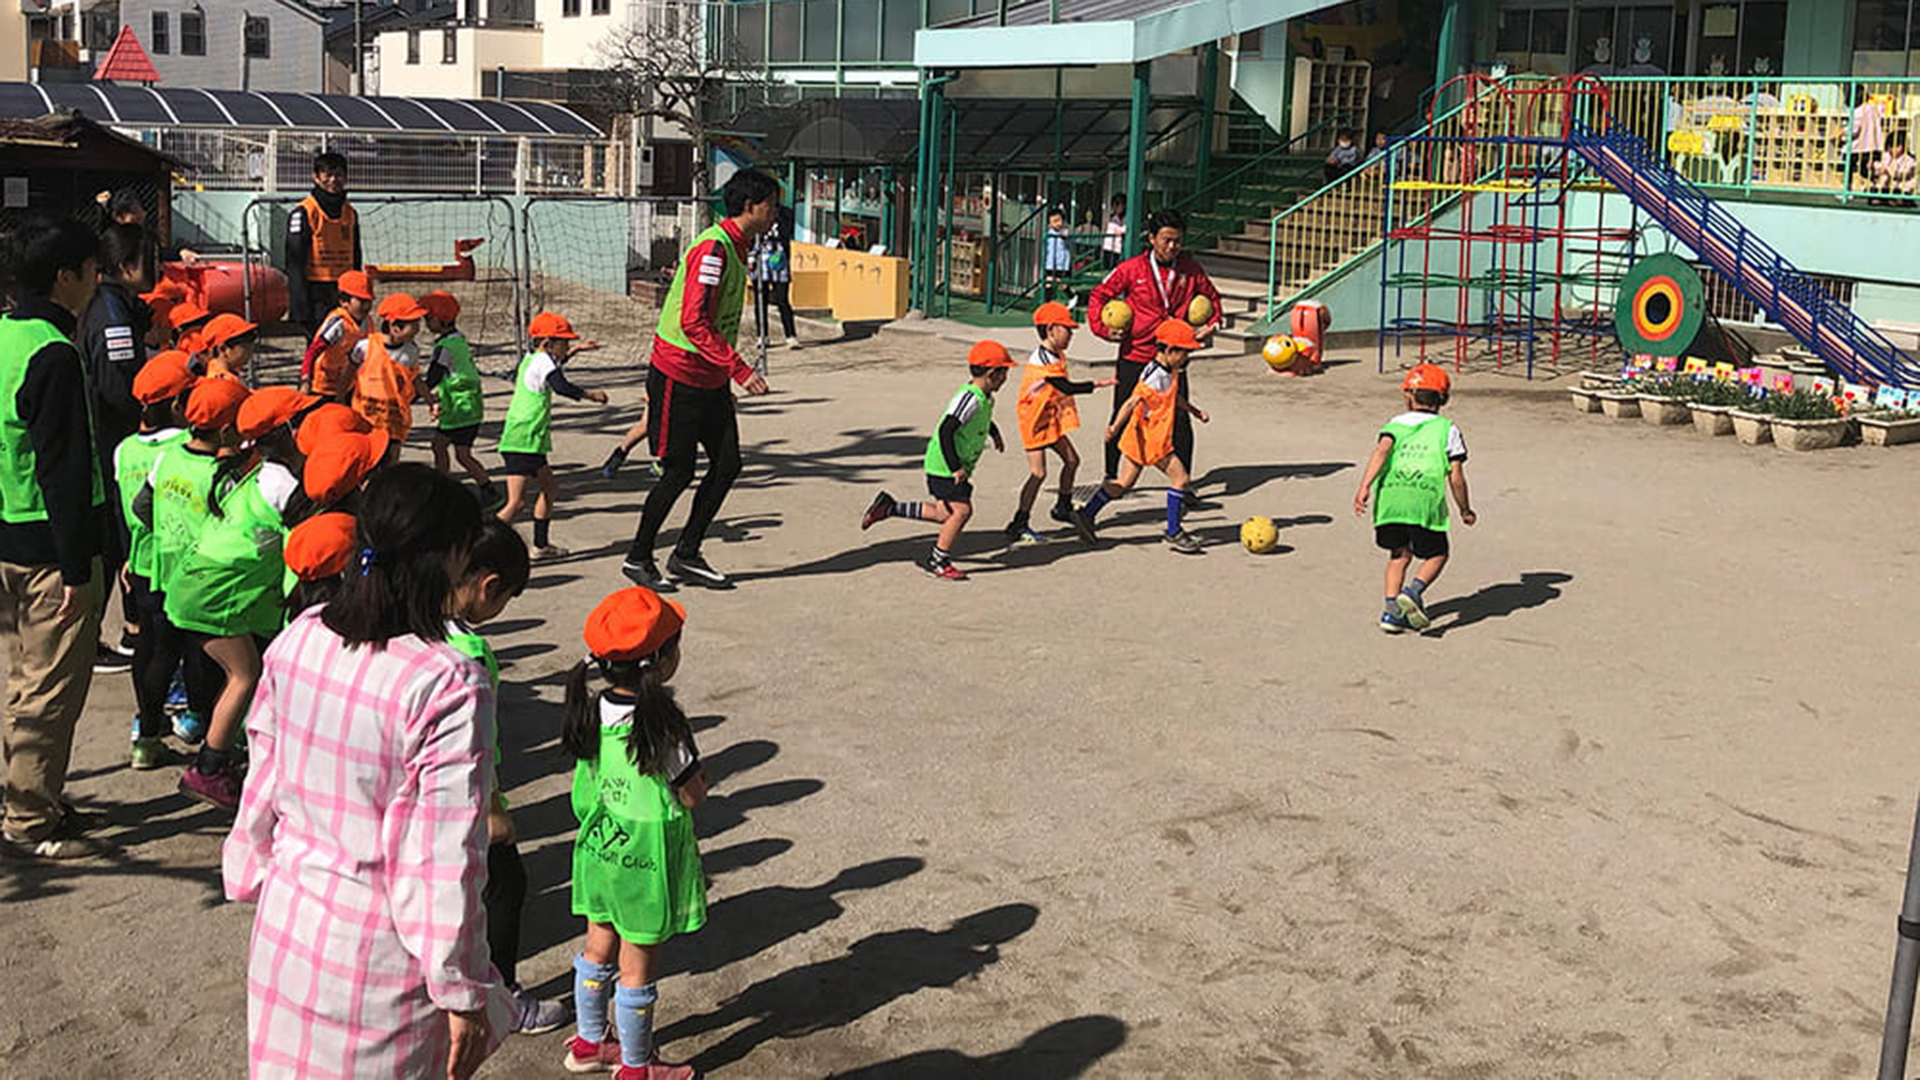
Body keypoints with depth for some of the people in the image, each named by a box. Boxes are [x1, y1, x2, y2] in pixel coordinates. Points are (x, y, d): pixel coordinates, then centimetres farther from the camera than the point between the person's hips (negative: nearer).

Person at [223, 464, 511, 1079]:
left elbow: (263, 781, 5)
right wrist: (462, 994, -11)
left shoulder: (297, 640, -7)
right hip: (378, 950, -6)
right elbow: (446, 857, -21)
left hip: (287, 919, 6)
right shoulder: (449, 687, -25)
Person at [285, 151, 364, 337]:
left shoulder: (350, 213, 14)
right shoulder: (303, 213, -5)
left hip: (345, 294, 6)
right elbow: (295, 264, -8)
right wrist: (300, 310, -15)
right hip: (316, 292, -6)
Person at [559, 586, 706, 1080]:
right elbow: (694, 794, -17)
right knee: (638, 964, 9)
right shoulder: (663, 725, -27)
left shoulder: (594, 711, -6)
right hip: (647, 859, -7)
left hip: (600, 850, 7)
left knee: (599, 947, 23)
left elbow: (585, 788, 5)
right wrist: (692, 767, -4)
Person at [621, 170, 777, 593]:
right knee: (679, 472, -2)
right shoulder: (713, 248, -20)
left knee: (728, 464, 5)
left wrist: (729, 374, 19)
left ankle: (687, 555, 16)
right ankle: (638, 558, 15)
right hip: (680, 377, -9)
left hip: (711, 380, 9)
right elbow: (693, 322, -27)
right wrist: (740, 370, -29)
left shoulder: (736, 247, 11)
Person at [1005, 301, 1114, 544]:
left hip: (1051, 418, 10)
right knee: (1038, 472, -11)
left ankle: (1063, 508, 33)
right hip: (1035, 420, -10)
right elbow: (1066, 388, -27)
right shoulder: (1043, 359, -24)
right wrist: (1097, 384, -26)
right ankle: (1020, 523, -4)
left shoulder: (1057, 355, 6)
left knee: (1071, 460, 15)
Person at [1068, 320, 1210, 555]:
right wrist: (1115, 428, -32)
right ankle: (1173, 533, 2)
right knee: (1180, 477, -6)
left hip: (1153, 437, 10)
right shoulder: (1154, 377, -21)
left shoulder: (1170, 373, 9)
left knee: (1125, 482, 14)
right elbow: (1132, 403, -26)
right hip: (1150, 438, -10)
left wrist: (1194, 411, 36)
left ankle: (1086, 514, 19)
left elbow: (1174, 397, 28)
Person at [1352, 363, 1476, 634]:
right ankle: (1413, 591, -11)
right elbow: (1456, 476, 8)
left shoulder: (1396, 424, 18)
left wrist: (1364, 486, -11)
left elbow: (1382, 450, -3)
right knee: (1436, 554, 14)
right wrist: (1465, 510, 20)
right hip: (1425, 496, -2)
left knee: (1400, 554, 18)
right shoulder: (1448, 429, 15)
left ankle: (1392, 609, 7)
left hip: (1389, 494, 2)